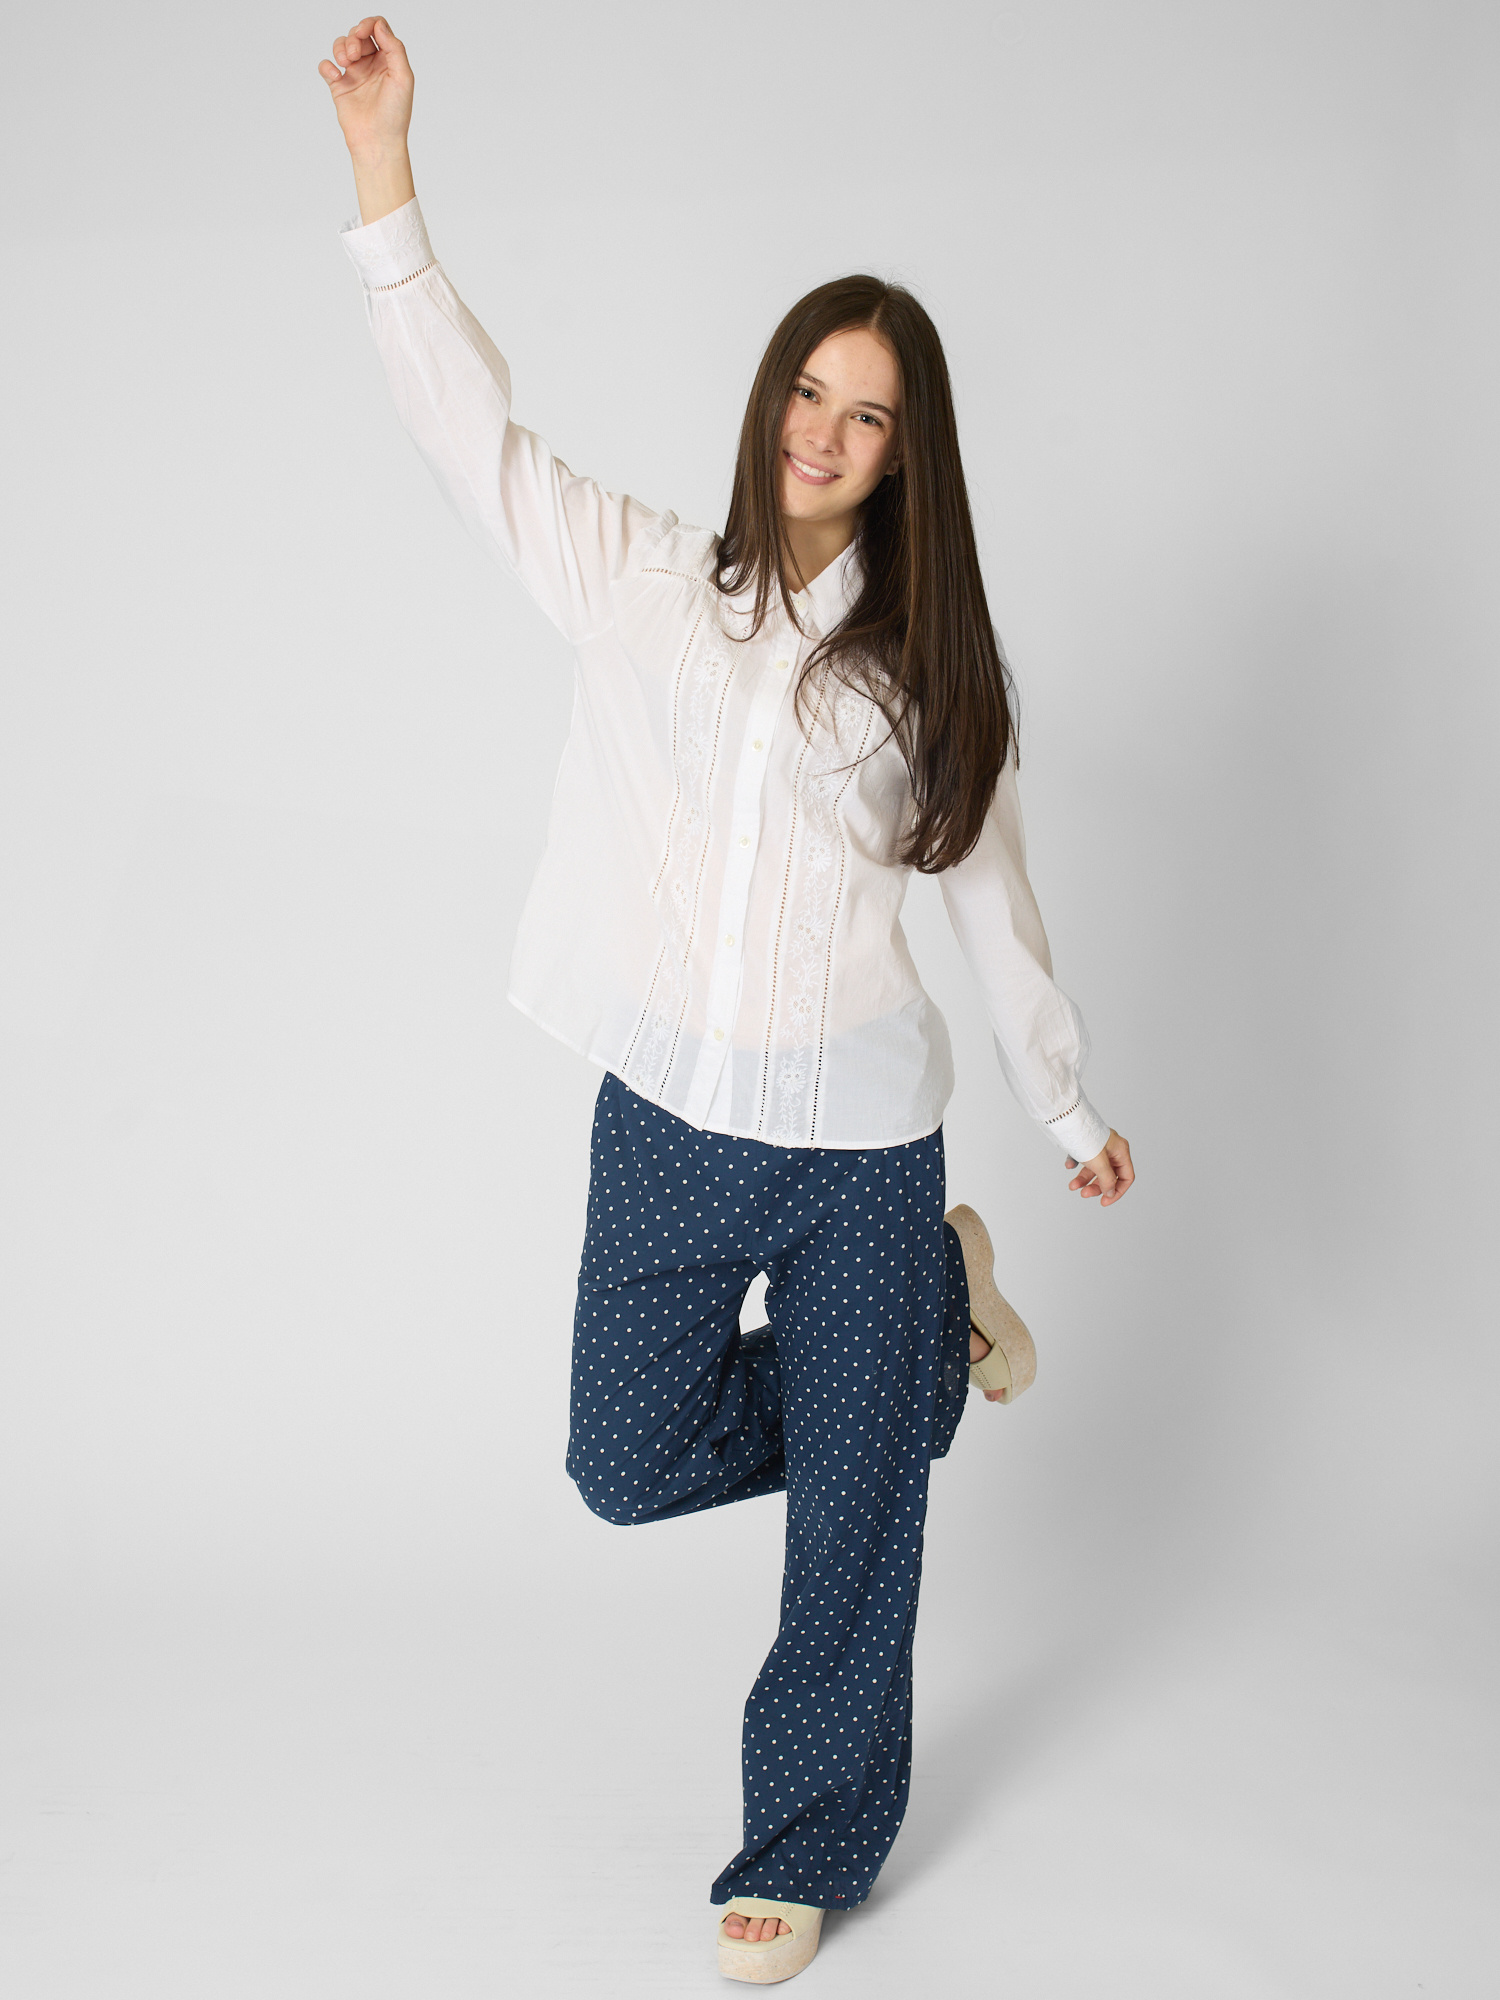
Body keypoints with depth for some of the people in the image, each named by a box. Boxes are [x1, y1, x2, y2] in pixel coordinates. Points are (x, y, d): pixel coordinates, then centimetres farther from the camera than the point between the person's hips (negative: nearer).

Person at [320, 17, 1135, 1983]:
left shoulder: (926, 656, 3)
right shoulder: (643, 581, 2)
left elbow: (991, 888, 10)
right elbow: (473, 423, -7)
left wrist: (1069, 1104, 16)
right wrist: (384, 168, -16)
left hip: (860, 1132, -1)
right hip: (666, 1114, 1)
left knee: (850, 1519, 7)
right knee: (631, 1460, 11)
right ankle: (941, 1309, 32)